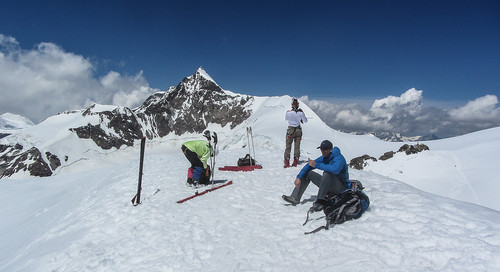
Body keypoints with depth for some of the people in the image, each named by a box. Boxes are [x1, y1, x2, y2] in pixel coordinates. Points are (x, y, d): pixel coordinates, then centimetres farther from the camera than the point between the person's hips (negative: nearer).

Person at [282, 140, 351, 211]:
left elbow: (335, 169, -43)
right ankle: (295, 198, -7)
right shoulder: (323, 158, 2)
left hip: (342, 187, -8)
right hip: (329, 187, 8)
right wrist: (299, 177, -9)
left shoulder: (339, 158, -21)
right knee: (307, 173, 2)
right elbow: (309, 165, 2)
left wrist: (317, 165, -39)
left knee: (327, 173, -37)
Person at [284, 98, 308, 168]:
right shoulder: (300, 113, -11)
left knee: (288, 146, 5)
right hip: (298, 130, 1)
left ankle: (287, 162, 2)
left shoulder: (288, 112, -13)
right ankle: (295, 162, 12)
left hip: (290, 130, -1)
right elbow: (305, 121, 5)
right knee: (297, 146, 10)